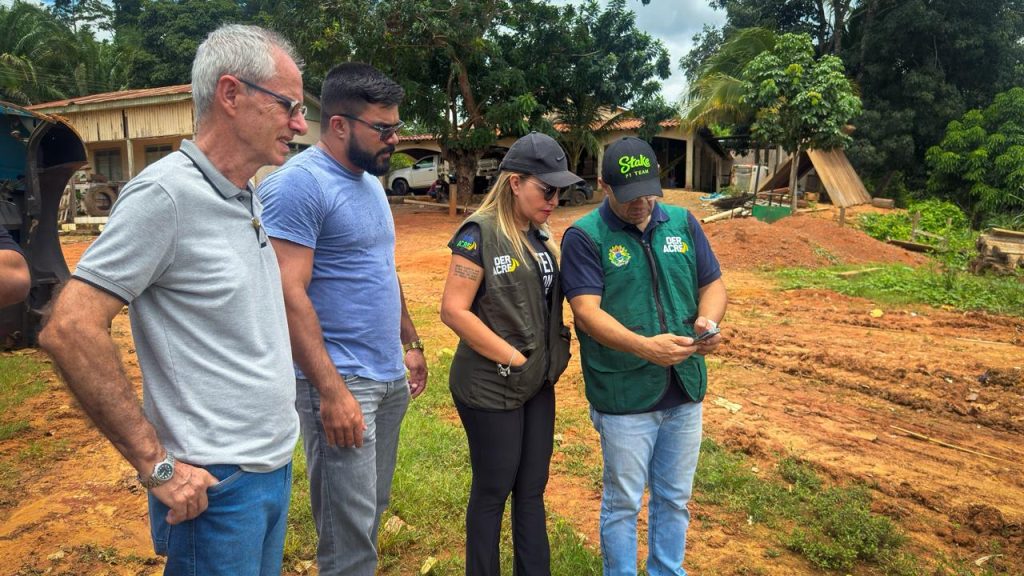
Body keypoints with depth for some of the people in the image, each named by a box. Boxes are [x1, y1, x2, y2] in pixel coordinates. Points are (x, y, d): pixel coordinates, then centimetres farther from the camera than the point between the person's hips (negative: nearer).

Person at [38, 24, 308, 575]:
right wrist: (156, 465, -18)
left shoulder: (248, 198, 7)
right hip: (215, 485, -8)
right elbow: (69, 330, -21)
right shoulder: (166, 193, -18)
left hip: (275, 465, 8)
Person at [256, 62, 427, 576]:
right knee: (349, 531, 2)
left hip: (391, 378, 8)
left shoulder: (370, 180, 13)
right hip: (342, 383, -8)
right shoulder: (297, 184, -15)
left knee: (373, 511, 19)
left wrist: (411, 343, 18)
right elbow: (289, 294, -20)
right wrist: (332, 390, -23)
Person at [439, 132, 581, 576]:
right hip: (492, 387, -7)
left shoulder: (542, 234, 7)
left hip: (539, 384, 7)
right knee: (493, 491, 10)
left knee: (532, 489, 18)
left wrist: (550, 358, 4)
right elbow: (453, 310, -20)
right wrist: (512, 359, -17)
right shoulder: (480, 233, -15)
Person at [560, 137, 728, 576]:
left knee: (675, 498, 20)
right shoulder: (584, 237, -10)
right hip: (624, 396, -4)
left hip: (684, 390, 5)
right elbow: (587, 311, -18)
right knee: (623, 503, 13)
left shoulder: (683, 223, 5)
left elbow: (713, 283, 8)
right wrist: (645, 347, -33)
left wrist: (708, 320, -15)